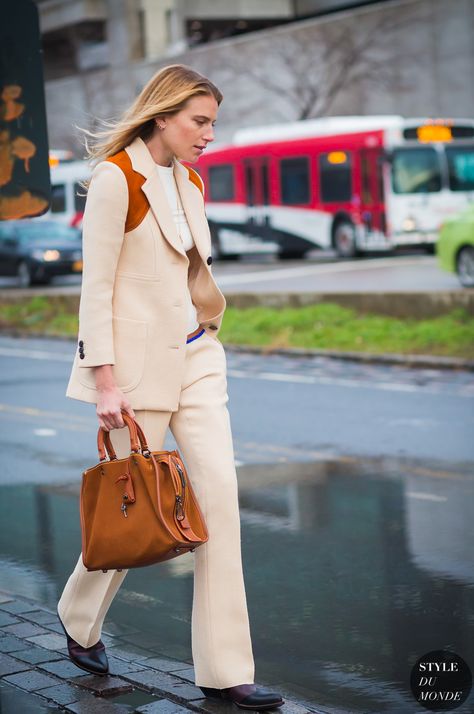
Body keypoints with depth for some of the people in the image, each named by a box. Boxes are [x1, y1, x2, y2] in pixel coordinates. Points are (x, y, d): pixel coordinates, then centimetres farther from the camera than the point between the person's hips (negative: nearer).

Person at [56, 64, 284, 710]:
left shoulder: (191, 183, 13)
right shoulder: (116, 178, -11)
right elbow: (96, 288, -13)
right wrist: (107, 383, -17)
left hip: (195, 355, 7)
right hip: (137, 359, -7)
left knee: (220, 492, -2)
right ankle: (81, 622, 31)